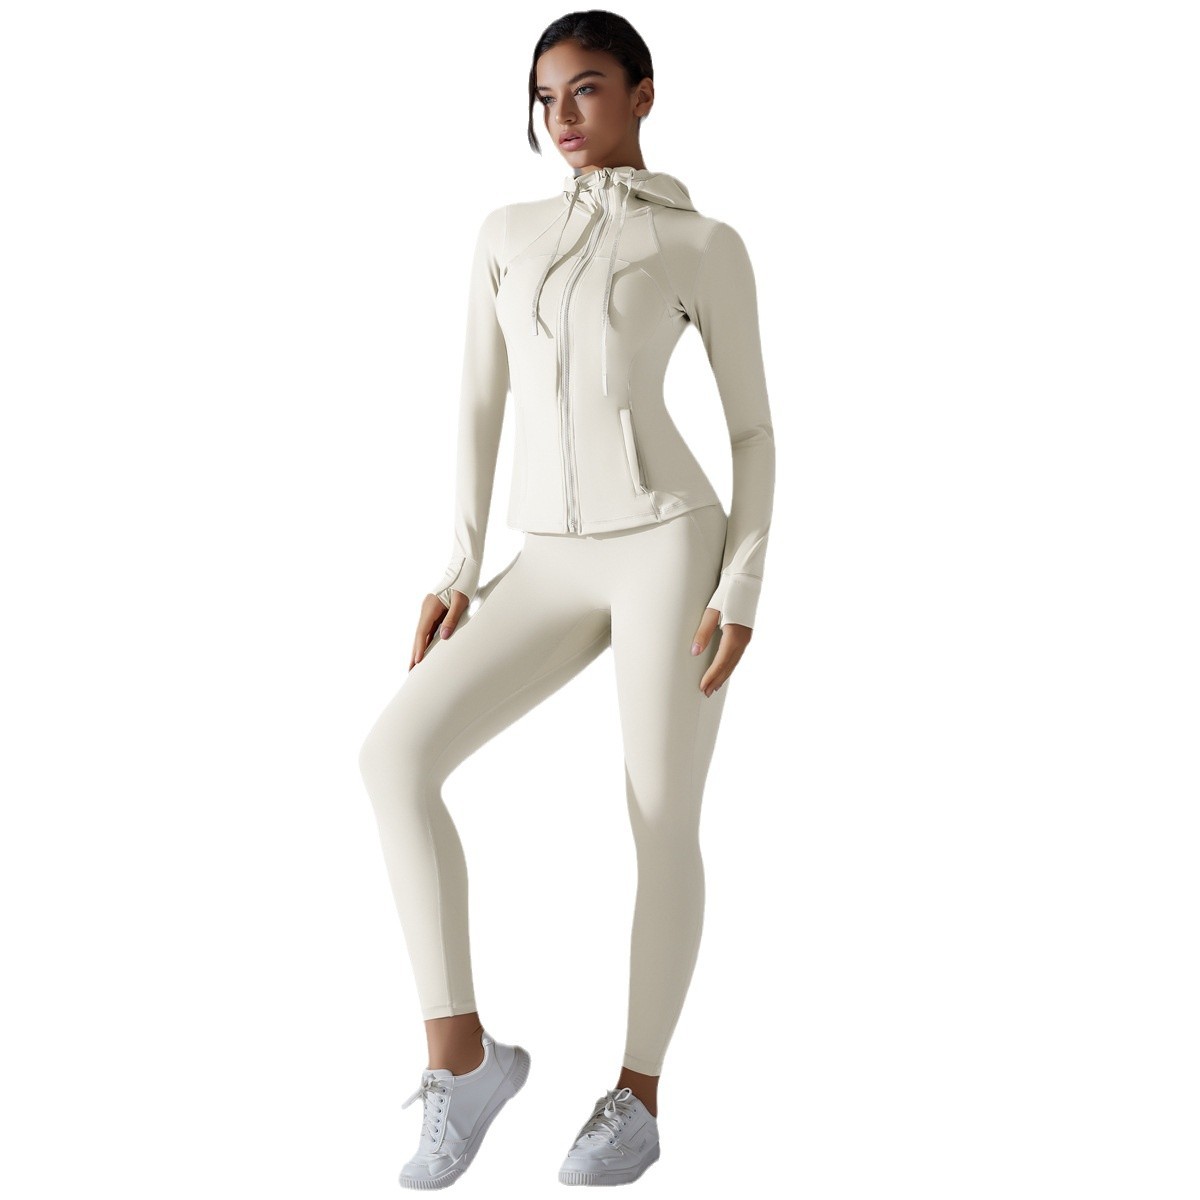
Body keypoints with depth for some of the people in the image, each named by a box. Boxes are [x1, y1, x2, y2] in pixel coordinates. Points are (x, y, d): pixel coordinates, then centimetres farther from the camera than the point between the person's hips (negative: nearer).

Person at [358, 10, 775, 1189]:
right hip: (551, 570, 4)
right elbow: (479, 408, 14)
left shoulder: (708, 246, 4)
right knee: (396, 753, -16)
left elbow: (755, 428, 4)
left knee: (661, 825, -1)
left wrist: (742, 592, -7)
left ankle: (637, 1097, 18)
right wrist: (458, 573, 6)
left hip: (670, 545, -4)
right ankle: (461, 1054, -7)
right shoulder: (507, 233, 16)